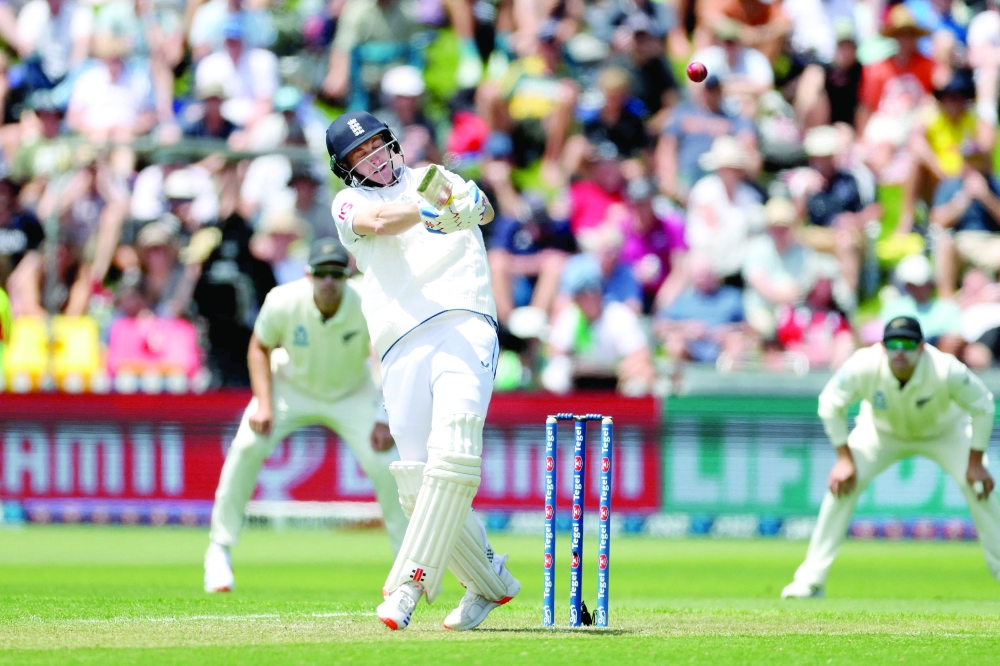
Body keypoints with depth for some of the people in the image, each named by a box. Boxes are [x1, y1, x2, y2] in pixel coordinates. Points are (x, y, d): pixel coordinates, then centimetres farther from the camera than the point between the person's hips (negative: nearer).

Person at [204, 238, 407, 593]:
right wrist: (264, 404, -20)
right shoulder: (283, 302, -27)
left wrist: (387, 420, -22)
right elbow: (259, 348, -8)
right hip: (291, 387, 0)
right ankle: (219, 549, -6)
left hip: (352, 394, 0)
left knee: (385, 464, -17)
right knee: (248, 446, -22)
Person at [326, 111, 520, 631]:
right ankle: (490, 583, 14)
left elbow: (484, 212, 2)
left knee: (453, 452, -23)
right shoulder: (349, 203, 19)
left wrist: (468, 202, -24)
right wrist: (425, 210, -27)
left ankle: (409, 583, -26)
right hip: (402, 349, 2)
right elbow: (379, 221, -5)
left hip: (465, 327, -1)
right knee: (417, 485, -5)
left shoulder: (437, 180, 22)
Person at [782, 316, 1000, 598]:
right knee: (841, 485, -16)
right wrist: (845, 457, -19)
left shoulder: (946, 370, -39)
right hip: (883, 431, 1)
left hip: (944, 431, -1)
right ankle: (810, 580, -7)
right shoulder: (863, 366, -35)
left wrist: (976, 462, -20)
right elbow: (831, 405, -17)